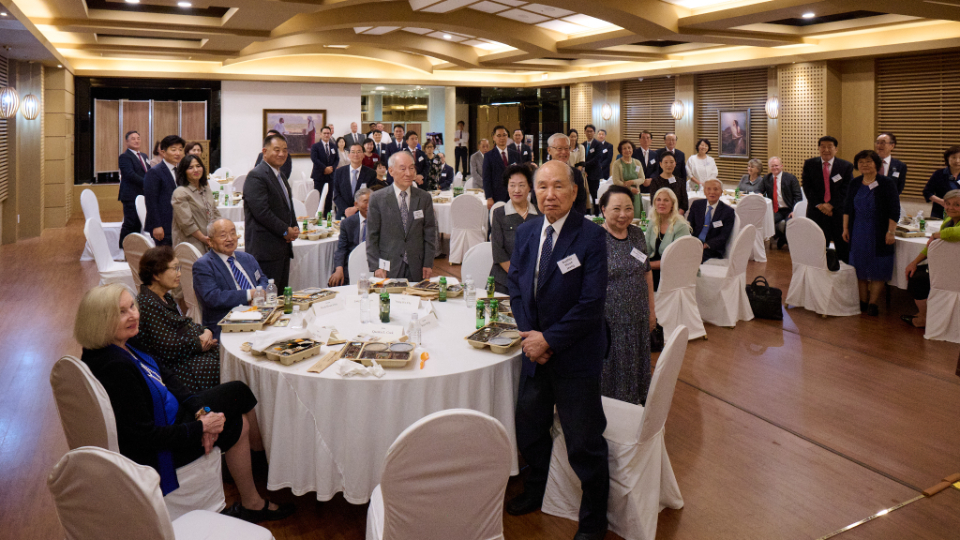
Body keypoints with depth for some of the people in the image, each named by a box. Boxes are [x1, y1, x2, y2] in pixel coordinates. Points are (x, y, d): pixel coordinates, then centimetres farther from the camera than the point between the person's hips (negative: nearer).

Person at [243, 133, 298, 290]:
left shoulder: (280, 176, 19)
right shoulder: (256, 176, -12)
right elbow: (261, 211, -20)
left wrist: (294, 228, 7)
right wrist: (285, 231, -13)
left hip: (283, 246, 9)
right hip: (265, 249, -9)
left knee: (281, 294, 11)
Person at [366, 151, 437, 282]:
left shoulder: (424, 198, 6)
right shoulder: (377, 199, 0)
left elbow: (429, 233, 7)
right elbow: (372, 236, 0)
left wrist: (428, 264, 0)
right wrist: (376, 266, -6)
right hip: (389, 268, -2)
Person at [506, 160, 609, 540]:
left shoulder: (591, 237, -15)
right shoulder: (525, 233, 4)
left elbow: (592, 304, -19)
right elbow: (515, 287, 7)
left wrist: (549, 340, -17)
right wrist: (529, 335, -7)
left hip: (575, 356, -5)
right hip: (534, 352, 6)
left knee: (584, 444, 7)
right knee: (529, 430, 21)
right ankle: (535, 492, 48)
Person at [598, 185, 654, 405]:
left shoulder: (637, 234, 4)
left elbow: (647, 272, 14)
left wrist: (651, 309, 15)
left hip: (638, 318, 5)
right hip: (608, 319, -5)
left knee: (637, 366, 17)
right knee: (610, 370, 7)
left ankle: (636, 405, 35)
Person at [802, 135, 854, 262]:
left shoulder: (846, 166, 3)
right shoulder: (809, 164, 5)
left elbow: (846, 190, -3)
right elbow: (807, 188, -1)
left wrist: (831, 205, -14)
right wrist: (819, 205, -11)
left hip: (838, 211, -1)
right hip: (816, 211, 1)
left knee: (843, 249, 1)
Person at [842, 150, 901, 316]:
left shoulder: (887, 183, -6)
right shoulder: (855, 184, 6)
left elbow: (894, 210, -8)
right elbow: (847, 207, 12)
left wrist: (891, 232, -14)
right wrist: (845, 228, 6)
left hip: (879, 233, -4)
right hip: (858, 232, 4)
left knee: (878, 270, 0)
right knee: (860, 267, 8)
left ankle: (873, 304, 7)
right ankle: (863, 302, 18)